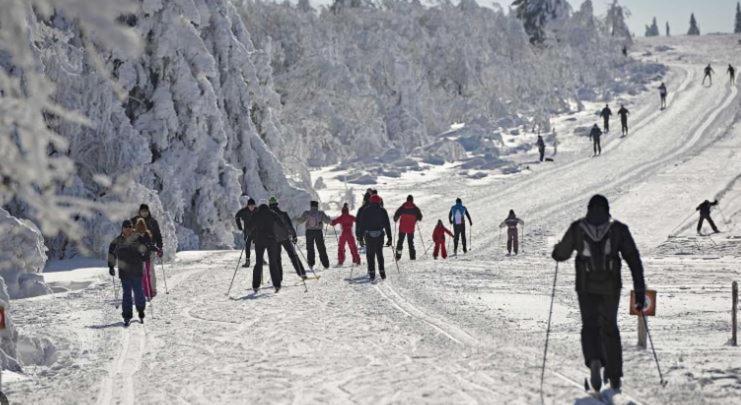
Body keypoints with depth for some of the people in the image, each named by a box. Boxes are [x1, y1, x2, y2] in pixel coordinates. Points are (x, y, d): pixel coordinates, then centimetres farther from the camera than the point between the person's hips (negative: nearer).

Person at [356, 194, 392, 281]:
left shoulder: (366, 210, 1)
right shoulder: (382, 211, 3)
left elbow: (361, 223, -2)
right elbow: (387, 224, 3)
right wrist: (389, 237, 6)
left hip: (369, 235, -1)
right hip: (379, 235, 1)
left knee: (370, 255, 5)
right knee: (379, 254, 16)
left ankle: (372, 274, -3)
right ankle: (382, 272, 12)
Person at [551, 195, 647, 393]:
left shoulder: (577, 228, -2)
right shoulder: (619, 229, -2)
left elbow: (560, 255, 4)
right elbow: (633, 259, -7)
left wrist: (557, 248, 28)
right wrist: (640, 290, -6)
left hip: (586, 287, -1)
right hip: (610, 287, 1)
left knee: (590, 326, 10)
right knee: (609, 328, 18)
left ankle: (594, 361, -22)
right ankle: (614, 378, 20)